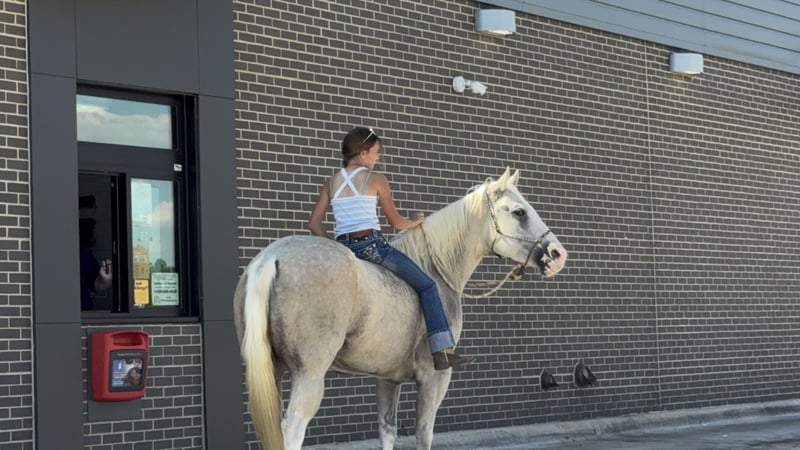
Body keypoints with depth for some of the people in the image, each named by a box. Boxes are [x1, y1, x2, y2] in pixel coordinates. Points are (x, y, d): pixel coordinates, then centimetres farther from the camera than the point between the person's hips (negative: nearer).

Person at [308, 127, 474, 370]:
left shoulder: (331, 183, 13)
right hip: (371, 244, -5)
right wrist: (414, 223, 23)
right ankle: (442, 352, -7)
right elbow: (396, 222, 4)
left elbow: (314, 224, 7)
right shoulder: (376, 179, 0)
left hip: (342, 248, 6)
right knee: (427, 286, 2)